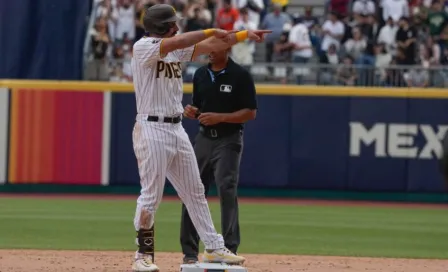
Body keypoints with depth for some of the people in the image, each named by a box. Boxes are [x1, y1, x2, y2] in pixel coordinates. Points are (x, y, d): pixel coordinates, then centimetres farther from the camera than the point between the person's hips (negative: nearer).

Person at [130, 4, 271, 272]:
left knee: (195, 191, 10)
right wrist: (212, 30, -25)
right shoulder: (143, 47, -11)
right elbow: (175, 43, -27)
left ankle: (214, 248, 16)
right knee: (151, 195, -5)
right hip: (152, 129, -8)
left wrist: (246, 34, 0)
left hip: (177, 129, 8)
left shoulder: (178, 49, 12)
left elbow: (211, 45, 8)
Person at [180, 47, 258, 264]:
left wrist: (219, 117, -20)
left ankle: (230, 250, -13)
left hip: (228, 141, -6)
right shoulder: (201, 74, 10)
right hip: (204, 138, 6)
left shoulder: (240, 75, -8)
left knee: (226, 190, -15)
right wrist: (192, 112, -3)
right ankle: (190, 252, 12)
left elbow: (250, 113, -10)